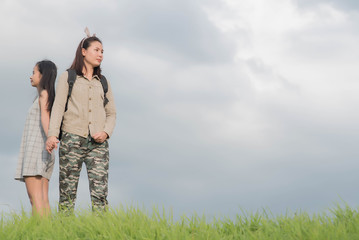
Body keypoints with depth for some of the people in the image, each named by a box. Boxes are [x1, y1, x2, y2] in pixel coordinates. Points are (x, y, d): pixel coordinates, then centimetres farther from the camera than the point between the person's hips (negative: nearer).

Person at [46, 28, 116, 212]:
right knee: (67, 193, -5)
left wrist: (106, 132, -2)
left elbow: (111, 113, 19)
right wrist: (52, 134, -12)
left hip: (98, 143, 2)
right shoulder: (67, 78, 12)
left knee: (100, 193, -10)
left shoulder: (103, 82, 21)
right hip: (72, 139, -2)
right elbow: (58, 107, 3)